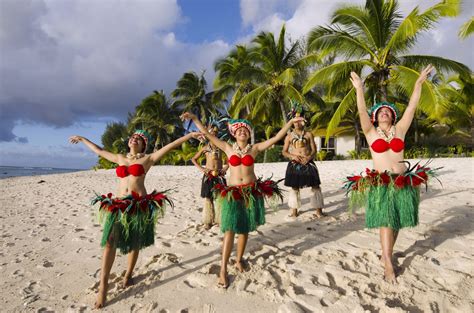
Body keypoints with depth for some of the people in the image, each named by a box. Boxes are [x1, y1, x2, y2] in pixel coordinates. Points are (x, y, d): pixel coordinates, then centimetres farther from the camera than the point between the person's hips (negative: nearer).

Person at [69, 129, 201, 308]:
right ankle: (103, 287, -2)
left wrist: (189, 135, -9)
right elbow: (98, 150, 27)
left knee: (134, 243, 9)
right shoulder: (120, 158, 15)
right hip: (118, 204, 3)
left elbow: (170, 146, -4)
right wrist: (83, 139, 37)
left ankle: (128, 275, 30)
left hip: (139, 205, -2)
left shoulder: (148, 159, 3)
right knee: (109, 242, -8)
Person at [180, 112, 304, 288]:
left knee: (245, 229, 11)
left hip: (251, 192, 1)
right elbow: (207, 134, 4)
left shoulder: (255, 148, 3)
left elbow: (277, 137, 0)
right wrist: (194, 118, 1)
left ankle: (239, 260, 31)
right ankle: (223, 270, 1)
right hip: (232, 192, -1)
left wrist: (291, 122, -4)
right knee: (229, 230, -7)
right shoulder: (228, 148, 3)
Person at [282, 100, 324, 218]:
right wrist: (292, 156, -14)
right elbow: (284, 151, 5)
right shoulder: (289, 136, 5)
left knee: (315, 186, 0)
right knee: (294, 188, 7)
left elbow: (314, 150, 3)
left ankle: (318, 211, 11)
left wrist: (309, 157, -16)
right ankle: (294, 211, 19)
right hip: (294, 164, 0)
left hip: (308, 163, 0)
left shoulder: (308, 134, 5)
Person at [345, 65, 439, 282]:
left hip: (403, 182, 3)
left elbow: (411, 107, 4)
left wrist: (419, 83, -3)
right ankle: (389, 266, -3)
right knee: (385, 222, -8)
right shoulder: (370, 132, 4)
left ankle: (386, 255, 25)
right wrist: (359, 90, -22)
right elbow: (362, 112, -10)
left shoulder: (400, 130, 10)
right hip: (380, 184, -3)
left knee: (396, 222, 8)